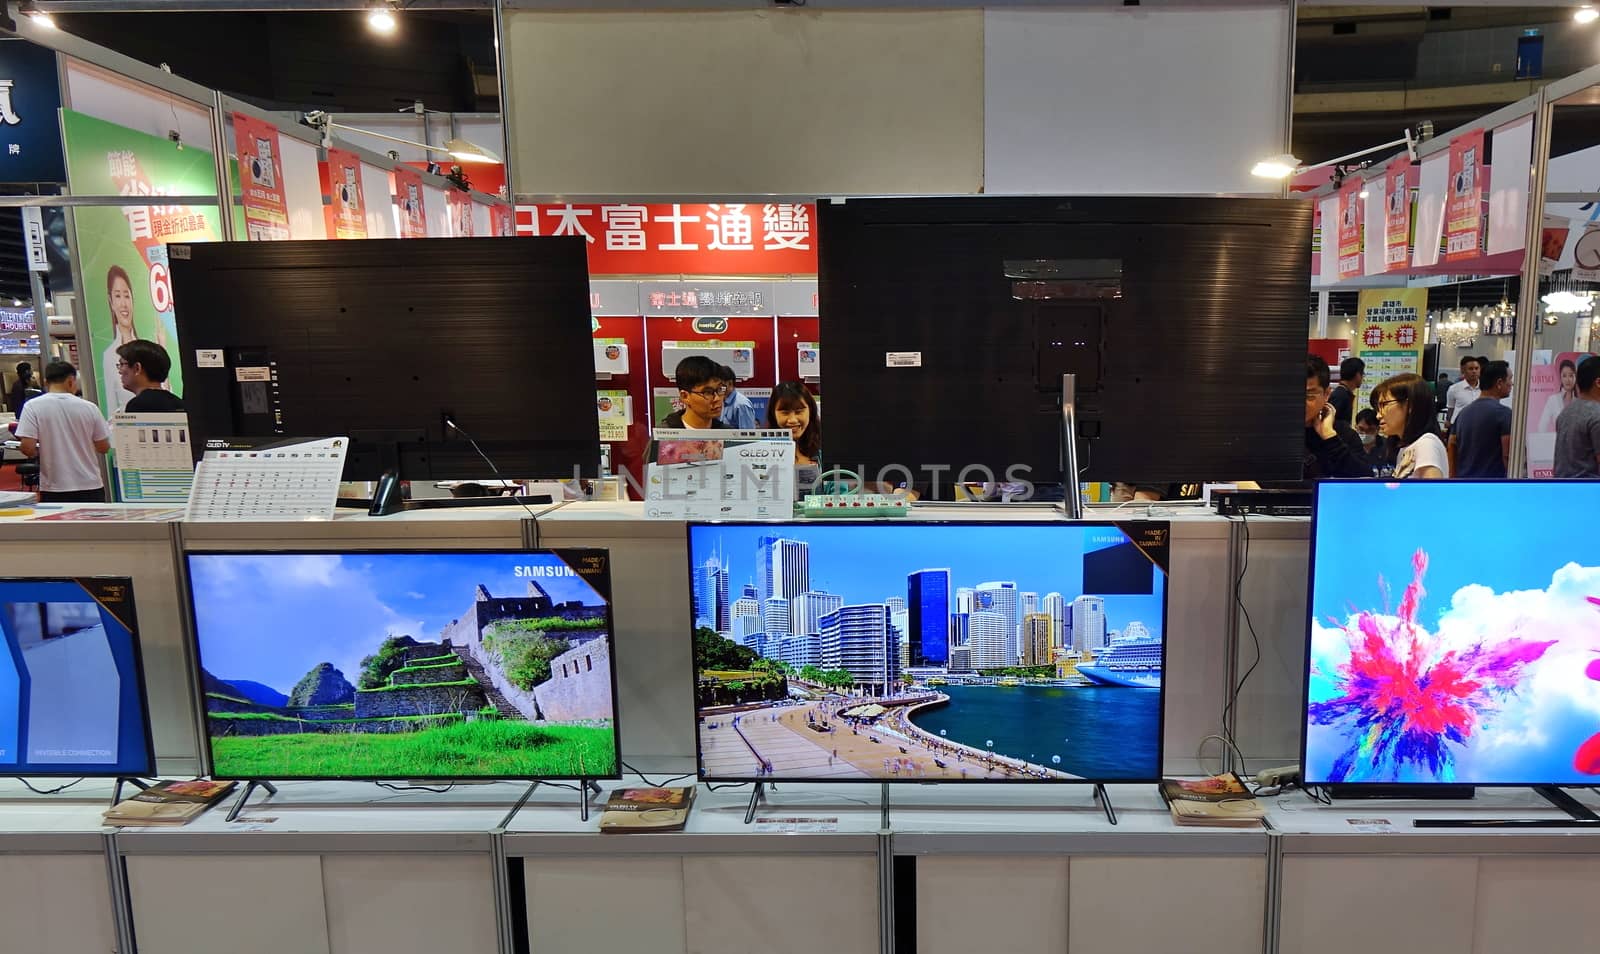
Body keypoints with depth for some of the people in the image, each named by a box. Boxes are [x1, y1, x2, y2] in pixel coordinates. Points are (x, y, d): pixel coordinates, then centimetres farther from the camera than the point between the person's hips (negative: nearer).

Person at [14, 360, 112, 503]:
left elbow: (27, 448, -10)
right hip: (90, 487, 1)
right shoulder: (89, 407, -1)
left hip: (54, 491, -1)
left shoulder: (33, 407, -4)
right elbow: (103, 448, 3)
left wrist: (44, 452, 11)